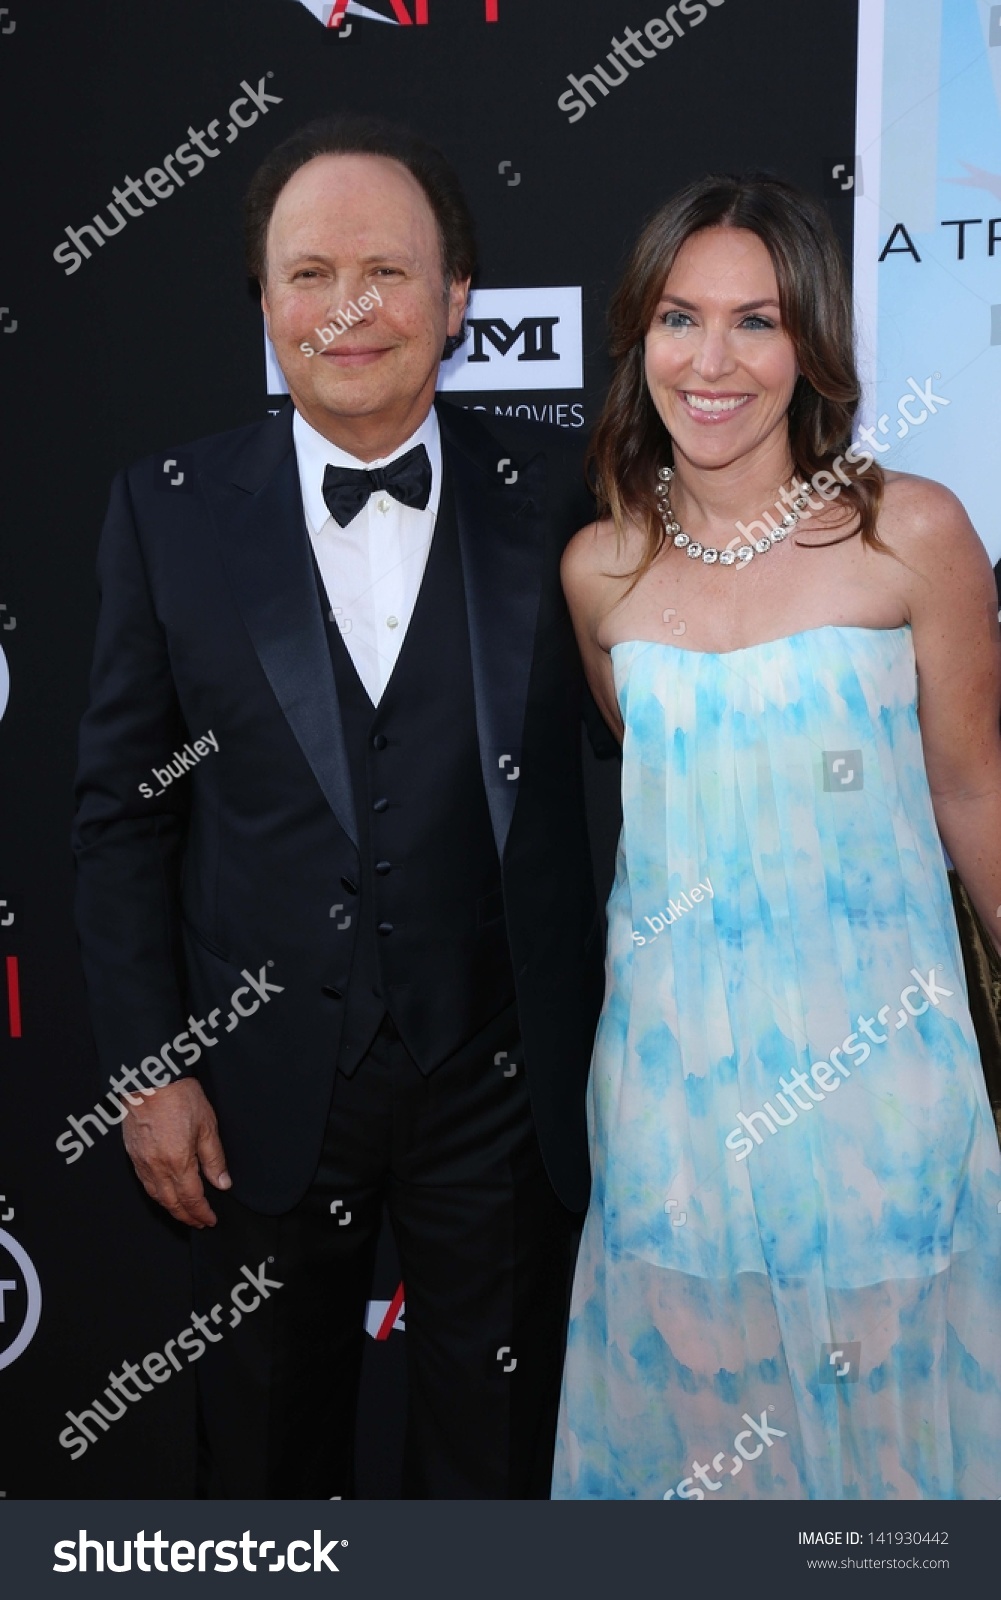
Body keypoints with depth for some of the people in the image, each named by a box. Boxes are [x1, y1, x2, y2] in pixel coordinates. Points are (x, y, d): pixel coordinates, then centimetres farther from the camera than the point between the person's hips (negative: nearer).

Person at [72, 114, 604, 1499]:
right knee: (268, 1451, 22)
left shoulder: (553, 493, -4)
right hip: (264, 1084, 1)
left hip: (503, 1079, 0)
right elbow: (124, 811, 0)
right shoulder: (171, 511, -3)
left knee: (500, 1456, 19)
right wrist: (149, 1065, -3)